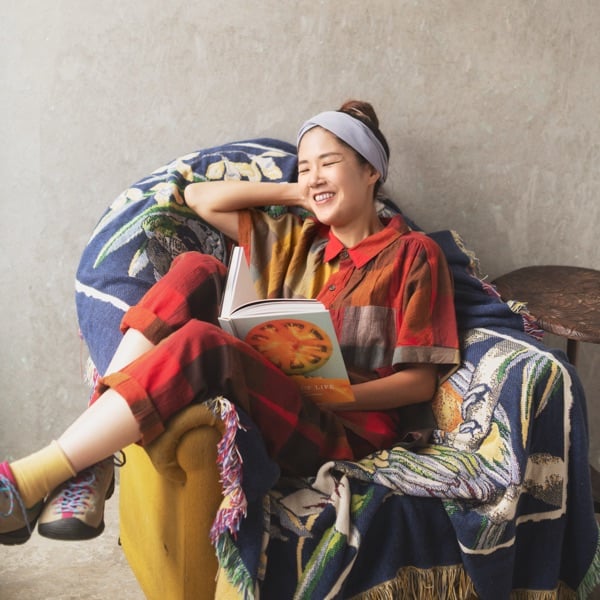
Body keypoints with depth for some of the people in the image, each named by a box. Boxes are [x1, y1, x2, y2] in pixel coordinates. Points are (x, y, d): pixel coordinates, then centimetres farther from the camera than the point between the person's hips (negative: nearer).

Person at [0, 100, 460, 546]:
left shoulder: (413, 253, 1)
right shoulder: (298, 241, 18)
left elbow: (422, 381, -4)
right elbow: (199, 197, 19)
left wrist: (329, 395, -17)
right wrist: (295, 193, 13)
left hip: (346, 431, -6)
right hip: (271, 407, 6)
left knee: (199, 343, -30)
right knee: (196, 269, -12)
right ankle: (89, 467, -22)